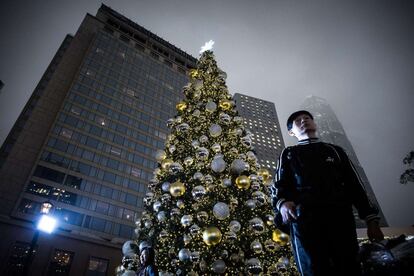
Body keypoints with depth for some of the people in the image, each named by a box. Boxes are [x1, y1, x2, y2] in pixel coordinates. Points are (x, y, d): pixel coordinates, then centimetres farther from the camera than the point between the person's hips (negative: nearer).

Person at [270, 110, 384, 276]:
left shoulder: (334, 150, 27)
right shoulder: (289, 154, 22)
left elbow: (354, 185, 20)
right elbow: (279, 185, 12)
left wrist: (371, 220, 10)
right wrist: (282, 203, -11)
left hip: (340, 217, 2)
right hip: (305, 219, -1)